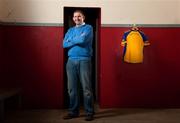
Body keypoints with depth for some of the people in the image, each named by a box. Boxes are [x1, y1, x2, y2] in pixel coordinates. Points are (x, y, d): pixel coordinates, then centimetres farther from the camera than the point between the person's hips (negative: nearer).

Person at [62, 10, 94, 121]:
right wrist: (77, 41, -4)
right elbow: (64, 44, 5)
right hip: (71, 61, 5)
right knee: (72, 88, 7)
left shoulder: (88, 28, 5)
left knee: (86, 88, -5)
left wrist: (72, 40, 3)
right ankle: (73, 111, 18)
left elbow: (83, 39, -15)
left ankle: (89, 112, 5)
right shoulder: (70, 30, 19)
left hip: (84, 60, -5)